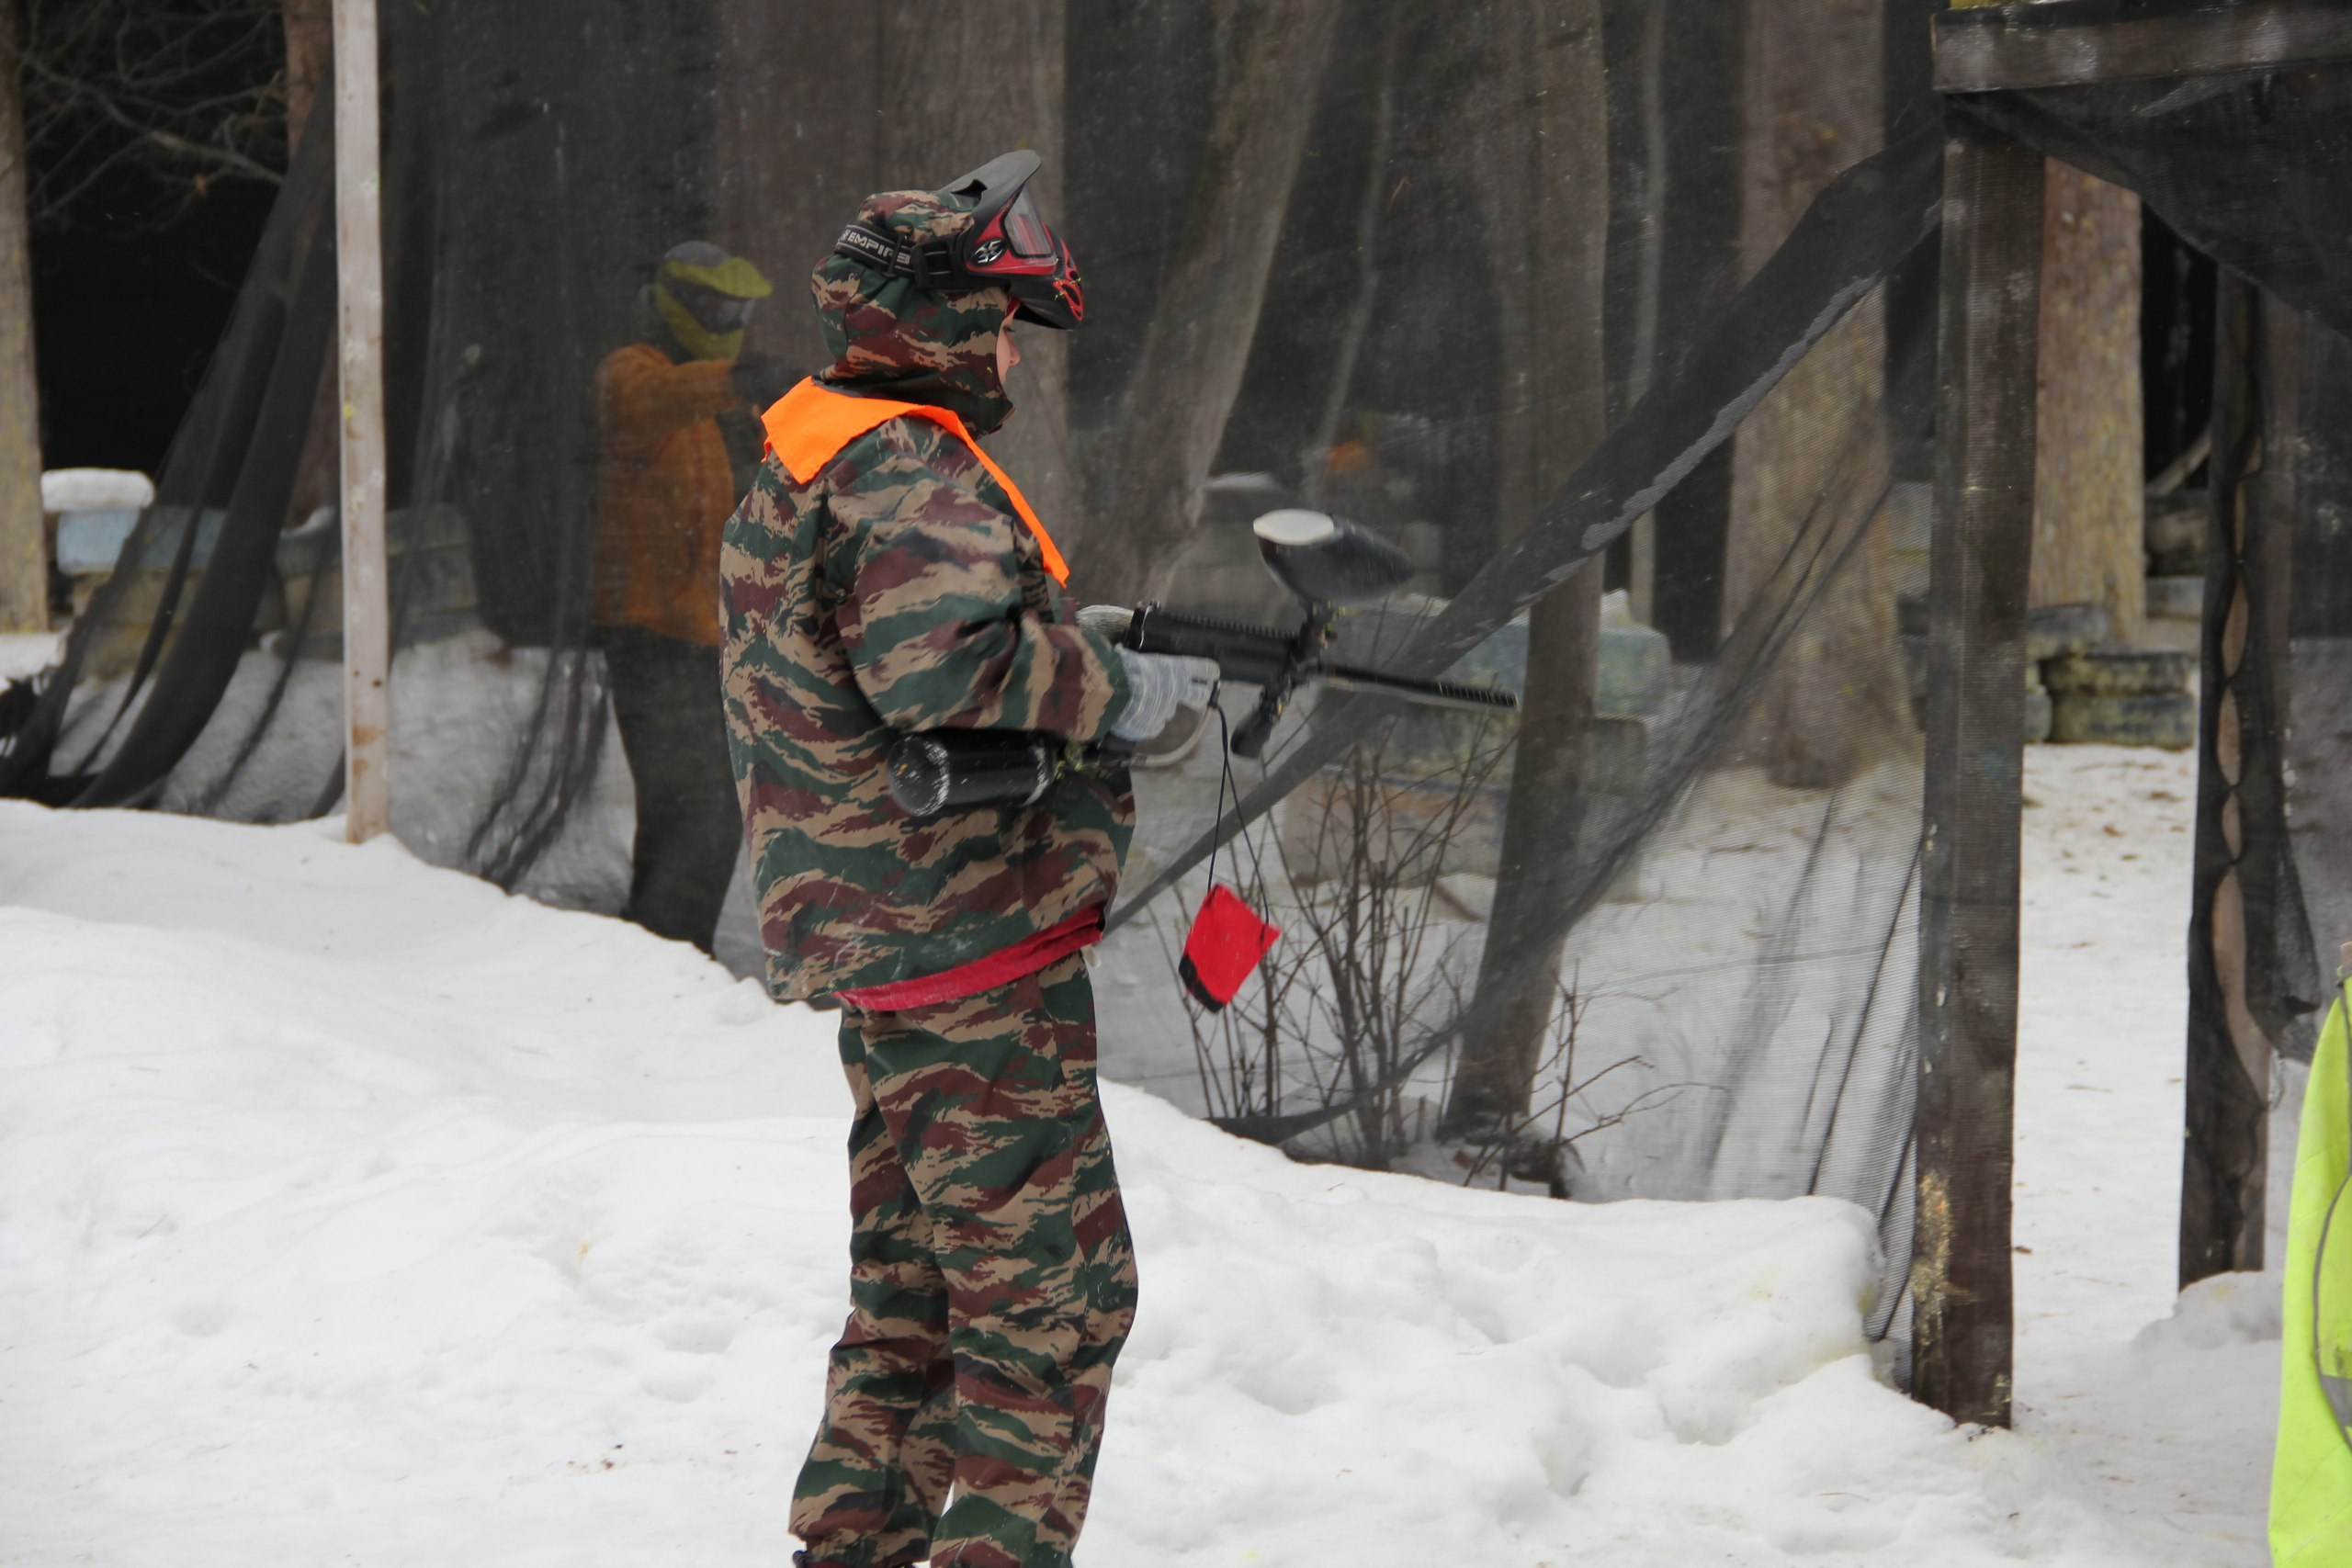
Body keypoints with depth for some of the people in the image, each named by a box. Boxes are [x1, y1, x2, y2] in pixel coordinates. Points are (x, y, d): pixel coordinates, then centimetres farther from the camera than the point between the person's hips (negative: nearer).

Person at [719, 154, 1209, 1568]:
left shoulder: (800, 469, 16)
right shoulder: (903, 479, -18)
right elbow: (947, 668, -34)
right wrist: (1118, 690, -20)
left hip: (883, 943, 10)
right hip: (976, 948, -10)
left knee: (916, 1286, 18)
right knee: (1051, 1289, -5)